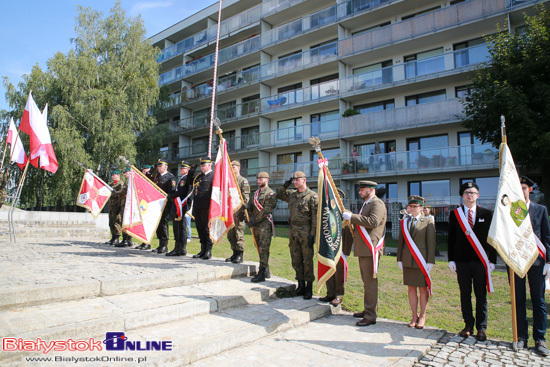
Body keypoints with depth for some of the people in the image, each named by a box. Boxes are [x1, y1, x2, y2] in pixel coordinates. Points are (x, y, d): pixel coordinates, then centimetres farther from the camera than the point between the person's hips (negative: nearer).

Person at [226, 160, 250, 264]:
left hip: (238, 211, -7)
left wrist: (243, 210, -15)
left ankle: (240, 255, 1)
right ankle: (235, 254, 18)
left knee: (239, 234, -5)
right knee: (230, 234, 9)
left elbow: (246, 197, -8)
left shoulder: (243, 181, -1)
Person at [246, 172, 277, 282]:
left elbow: (266, 211, -16)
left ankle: (261, 274, -7)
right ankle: (265, 271, 22)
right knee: (259, 248, 12)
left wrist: (254, 220, -17)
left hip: (265, 224, -8)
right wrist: (250, 216, -1)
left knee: (264, 248, -8)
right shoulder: (256, 193, 19)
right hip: (255, 224, 8)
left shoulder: (270, 194, -8)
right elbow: (251, 205, 18)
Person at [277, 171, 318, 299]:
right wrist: (285, 186, 8)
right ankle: (301, 285, 22)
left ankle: (309, 288, 11)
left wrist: (312, 234, -16)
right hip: (293, 231, 6)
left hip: (306, 232, -6)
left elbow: (315, 217, -11)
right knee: (296, 260, 11)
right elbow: (279, 195, 28)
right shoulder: (292, 194, 11)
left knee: (307, 260, 1)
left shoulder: (312, 196, -8)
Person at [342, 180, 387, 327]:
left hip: (370, 248, -11)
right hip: (363, 249, 11)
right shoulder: (366, 204, 21)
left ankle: (371, 316, 1)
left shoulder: (377, 204, -11)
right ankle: (367, 310, 29)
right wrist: (351, 218, 13)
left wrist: (352, 217, -22)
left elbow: (373, 222, -27)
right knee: (366, 282, 17)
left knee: (370, 282, -6)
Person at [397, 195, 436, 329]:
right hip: (408, 260, 4)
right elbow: (400, 241, 12)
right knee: (411, 288, 9)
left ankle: (422, 317, 19)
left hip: (422, 261, -3)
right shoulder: (404, 222, 10)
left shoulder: (428, 222, -1)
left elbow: (431, 242, -5)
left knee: (423, 289, 5)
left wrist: (430, 261, -9)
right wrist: (399, 259, 8)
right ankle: (414, 316, 20)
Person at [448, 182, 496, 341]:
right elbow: (451, 237, 6)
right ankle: (468, 325, 19)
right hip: (462, 260, 1)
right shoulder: (454, 214, 6)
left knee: (481, 295, 5)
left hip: (481, 260, -1)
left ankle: (481, 328, 17)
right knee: (465, 294, 7)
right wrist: (451, 259, 1)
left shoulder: (486, 214, 4)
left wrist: (492, 260, -2)